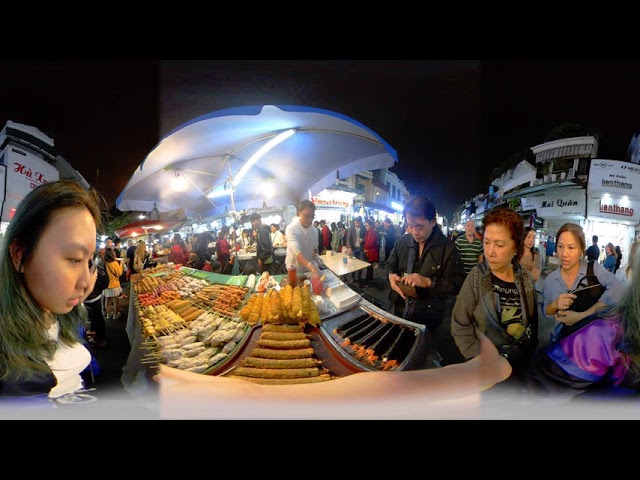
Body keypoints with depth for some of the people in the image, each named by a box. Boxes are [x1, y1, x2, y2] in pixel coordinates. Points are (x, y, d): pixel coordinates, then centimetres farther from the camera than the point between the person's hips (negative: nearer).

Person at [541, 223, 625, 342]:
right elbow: (546, 312, 7)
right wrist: (554, 305, -15)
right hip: (561, 339, 1)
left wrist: (580, 316, -26)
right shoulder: (550, 279, -1)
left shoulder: (594, 268, -8)